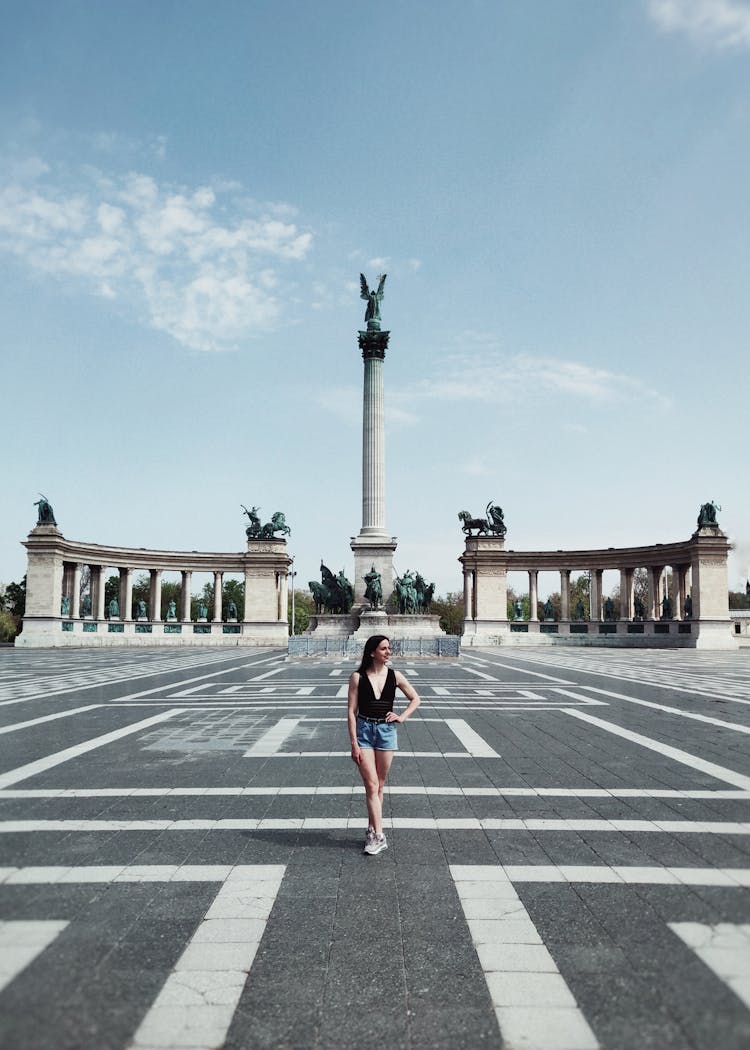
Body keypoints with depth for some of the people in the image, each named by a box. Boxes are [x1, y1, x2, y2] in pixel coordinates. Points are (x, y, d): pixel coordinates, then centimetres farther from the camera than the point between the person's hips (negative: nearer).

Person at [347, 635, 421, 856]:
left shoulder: (394, 676, 0)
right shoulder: (358, 677, -6)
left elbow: (415, 699, 13)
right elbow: (352, 711, -6)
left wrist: (402, 716, -1)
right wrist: (354, 743, -10)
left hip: (386, 730, 2)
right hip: (364, 730, -2)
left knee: (379, 786, 10)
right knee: (371, 786, -4)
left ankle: (371, 831, 23)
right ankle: (379, 836, 0)